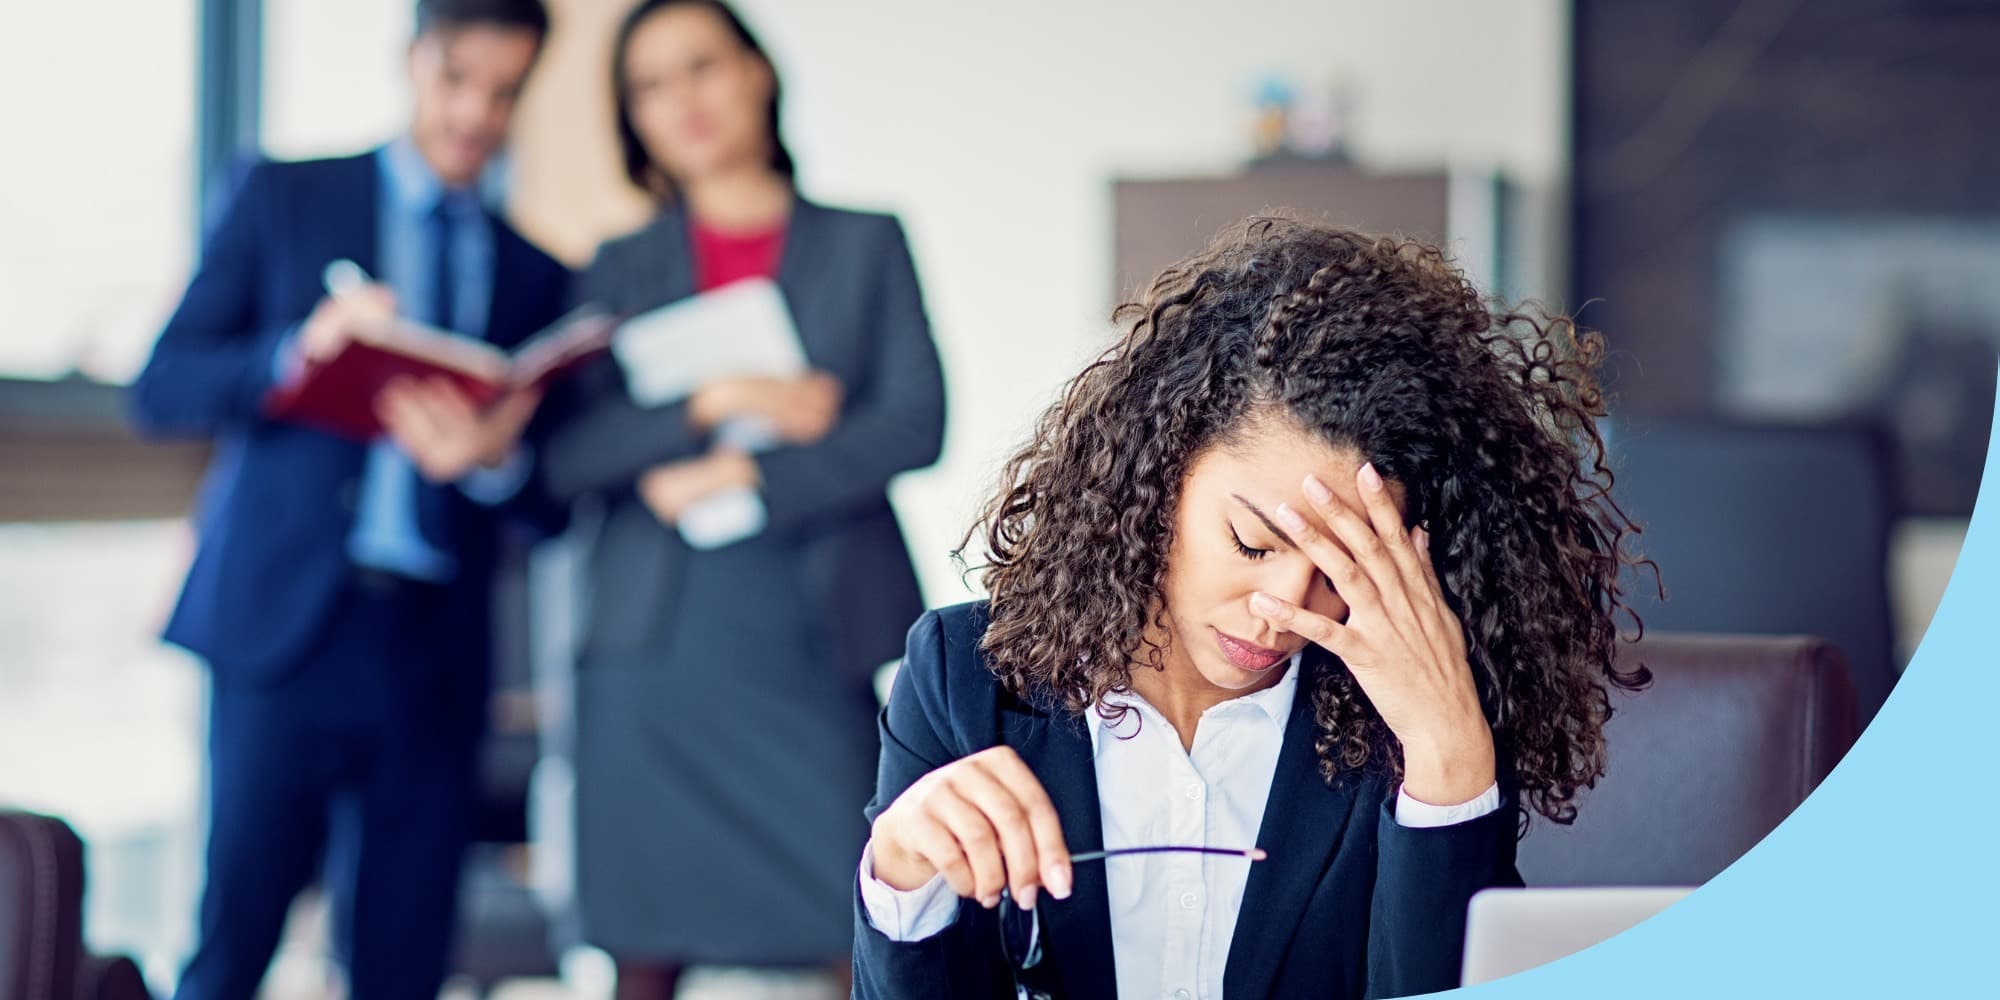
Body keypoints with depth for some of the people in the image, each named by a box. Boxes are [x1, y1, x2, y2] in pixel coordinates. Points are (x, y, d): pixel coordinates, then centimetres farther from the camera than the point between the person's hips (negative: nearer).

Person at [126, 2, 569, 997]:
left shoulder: (535, 276, 16)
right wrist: (300, 351, -15)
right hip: (284, 619, -3)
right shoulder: (284, 198, 9)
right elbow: (162, 390, 3)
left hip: (434, 654, 3)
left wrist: (494, 459, -11)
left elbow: (550, 507, 13)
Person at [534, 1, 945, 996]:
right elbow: (565, 455, 2)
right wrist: (711, 406, -11)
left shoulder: (864, 245, 11)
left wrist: (745, 480, -9)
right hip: (658, 644, 1)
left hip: (821, 636, -1)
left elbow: (916, 422, -2)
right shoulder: (620, 270, 14)